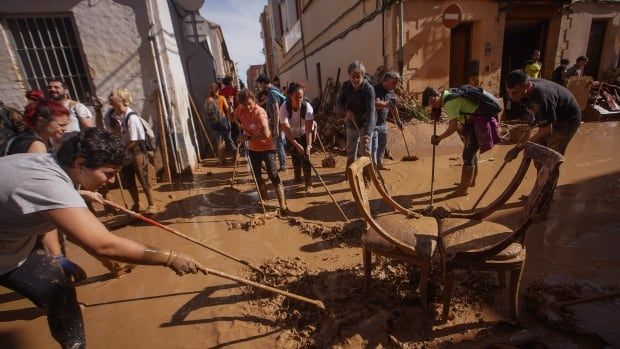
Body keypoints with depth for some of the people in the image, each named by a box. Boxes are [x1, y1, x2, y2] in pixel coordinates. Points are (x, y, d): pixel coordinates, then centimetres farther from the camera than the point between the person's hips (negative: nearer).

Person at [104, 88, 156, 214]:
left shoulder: (131, 117, -22)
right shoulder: (110, 113, -2)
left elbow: (133, 140, -18)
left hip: (136, 151, -7)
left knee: (143, 179, 2)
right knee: (128, 181, 14)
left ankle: (152, 205, 17)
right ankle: (136, 205, 31)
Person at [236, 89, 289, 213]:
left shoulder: (260, 113, -26)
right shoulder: (239, 111, -8)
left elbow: (266, 134, -36)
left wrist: (249, 137, -28)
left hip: (267, 147, -6)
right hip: (253, 148, 7)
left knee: (273, 174, -12)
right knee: (256, 175, 15)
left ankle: (283, 204, -5)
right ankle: (264, 198, 37)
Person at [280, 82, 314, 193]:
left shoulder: (307, 107, -30)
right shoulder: (284, 108, -30)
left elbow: (308, 129, -34)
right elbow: (285, 128, -37)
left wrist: (308, 145, -44)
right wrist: (296, 144, -45)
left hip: (304, 134, -1)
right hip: (291, 135, 1)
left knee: (305, 157, -10)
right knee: (295, 157, 11)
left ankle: (308, 183, -3)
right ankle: (297, 177, 35)